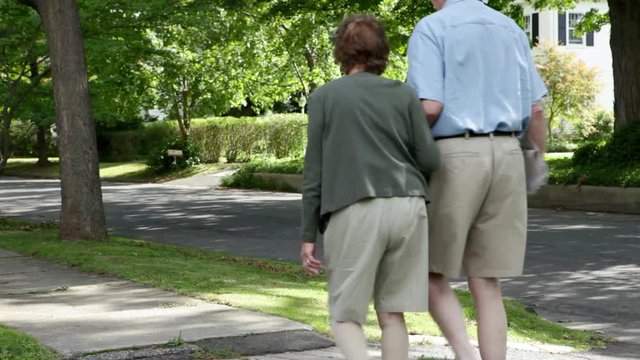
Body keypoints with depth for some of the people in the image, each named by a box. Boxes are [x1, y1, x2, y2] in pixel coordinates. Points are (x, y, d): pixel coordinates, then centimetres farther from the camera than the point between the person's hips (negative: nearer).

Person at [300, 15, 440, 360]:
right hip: (408, 207, 3)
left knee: (344, 314, 6)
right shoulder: (405, 95, 9)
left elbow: (314, 172, 2)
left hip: (355, 211, -3)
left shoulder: (324, 96, 5)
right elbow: (430, 160, 5)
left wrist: (308, 235, 6)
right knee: (392, 313, 11)